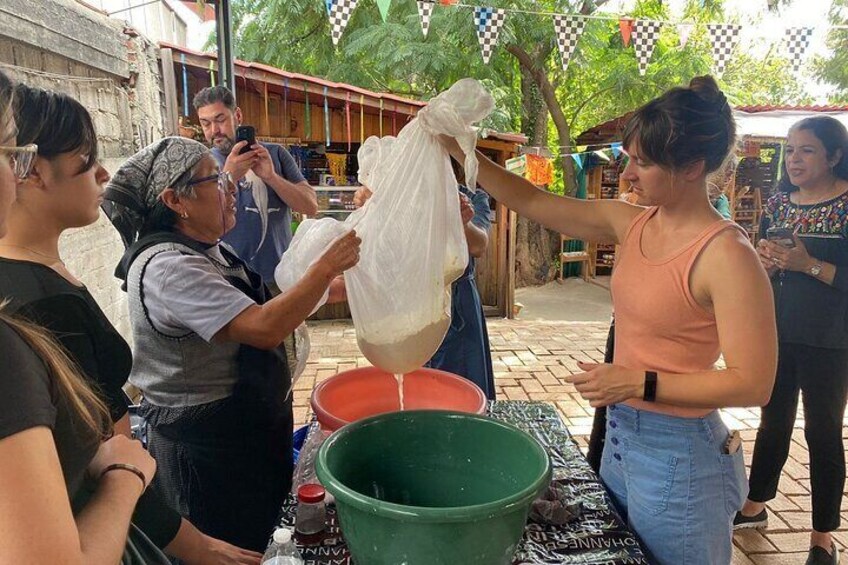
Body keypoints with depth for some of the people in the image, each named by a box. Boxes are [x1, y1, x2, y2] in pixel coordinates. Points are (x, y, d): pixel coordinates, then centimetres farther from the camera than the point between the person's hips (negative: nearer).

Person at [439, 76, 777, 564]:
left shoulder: (728, 255, -21)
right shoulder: (632, 224, -1)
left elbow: (753, 384, -20)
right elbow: (532, 203, 2)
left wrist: (640, 382, -21)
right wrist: (457, 150, -2)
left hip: (678, 455, -7)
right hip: (621, 435, 7)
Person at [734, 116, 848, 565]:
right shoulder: (778, 203, 5)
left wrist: (809, 264, -24)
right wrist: (765, 262, -9)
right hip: (777, 332, 5)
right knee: (773, 422, 18)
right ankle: (755, 506, 35)